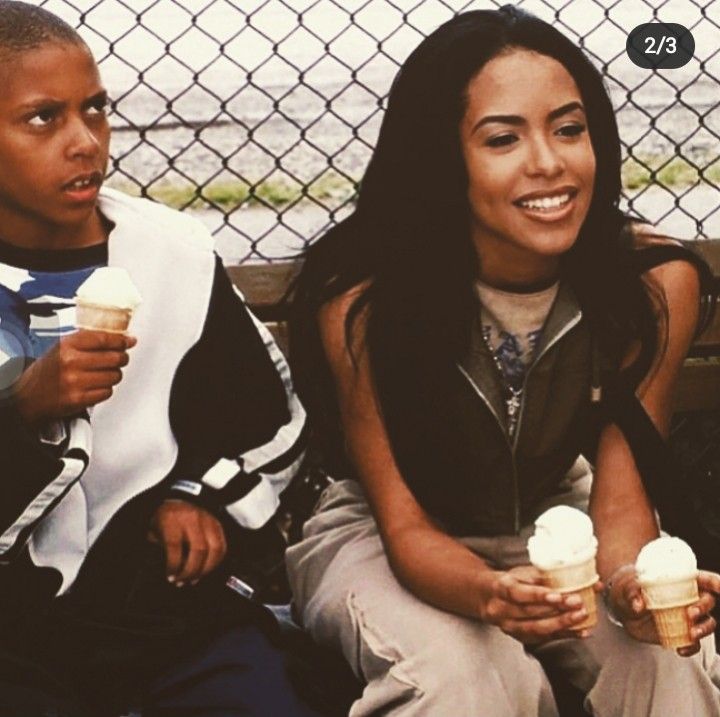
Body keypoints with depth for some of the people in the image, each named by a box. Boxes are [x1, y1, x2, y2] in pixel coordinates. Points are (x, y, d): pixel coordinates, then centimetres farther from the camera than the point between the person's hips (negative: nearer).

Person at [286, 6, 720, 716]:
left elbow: (619, 497, -15)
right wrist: (490, 594, -45)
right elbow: (406, 525, -21)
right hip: (382, 536, -2)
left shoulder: (656, 279, -18)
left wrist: (636, 581, -40)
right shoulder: (363, 302, -26)